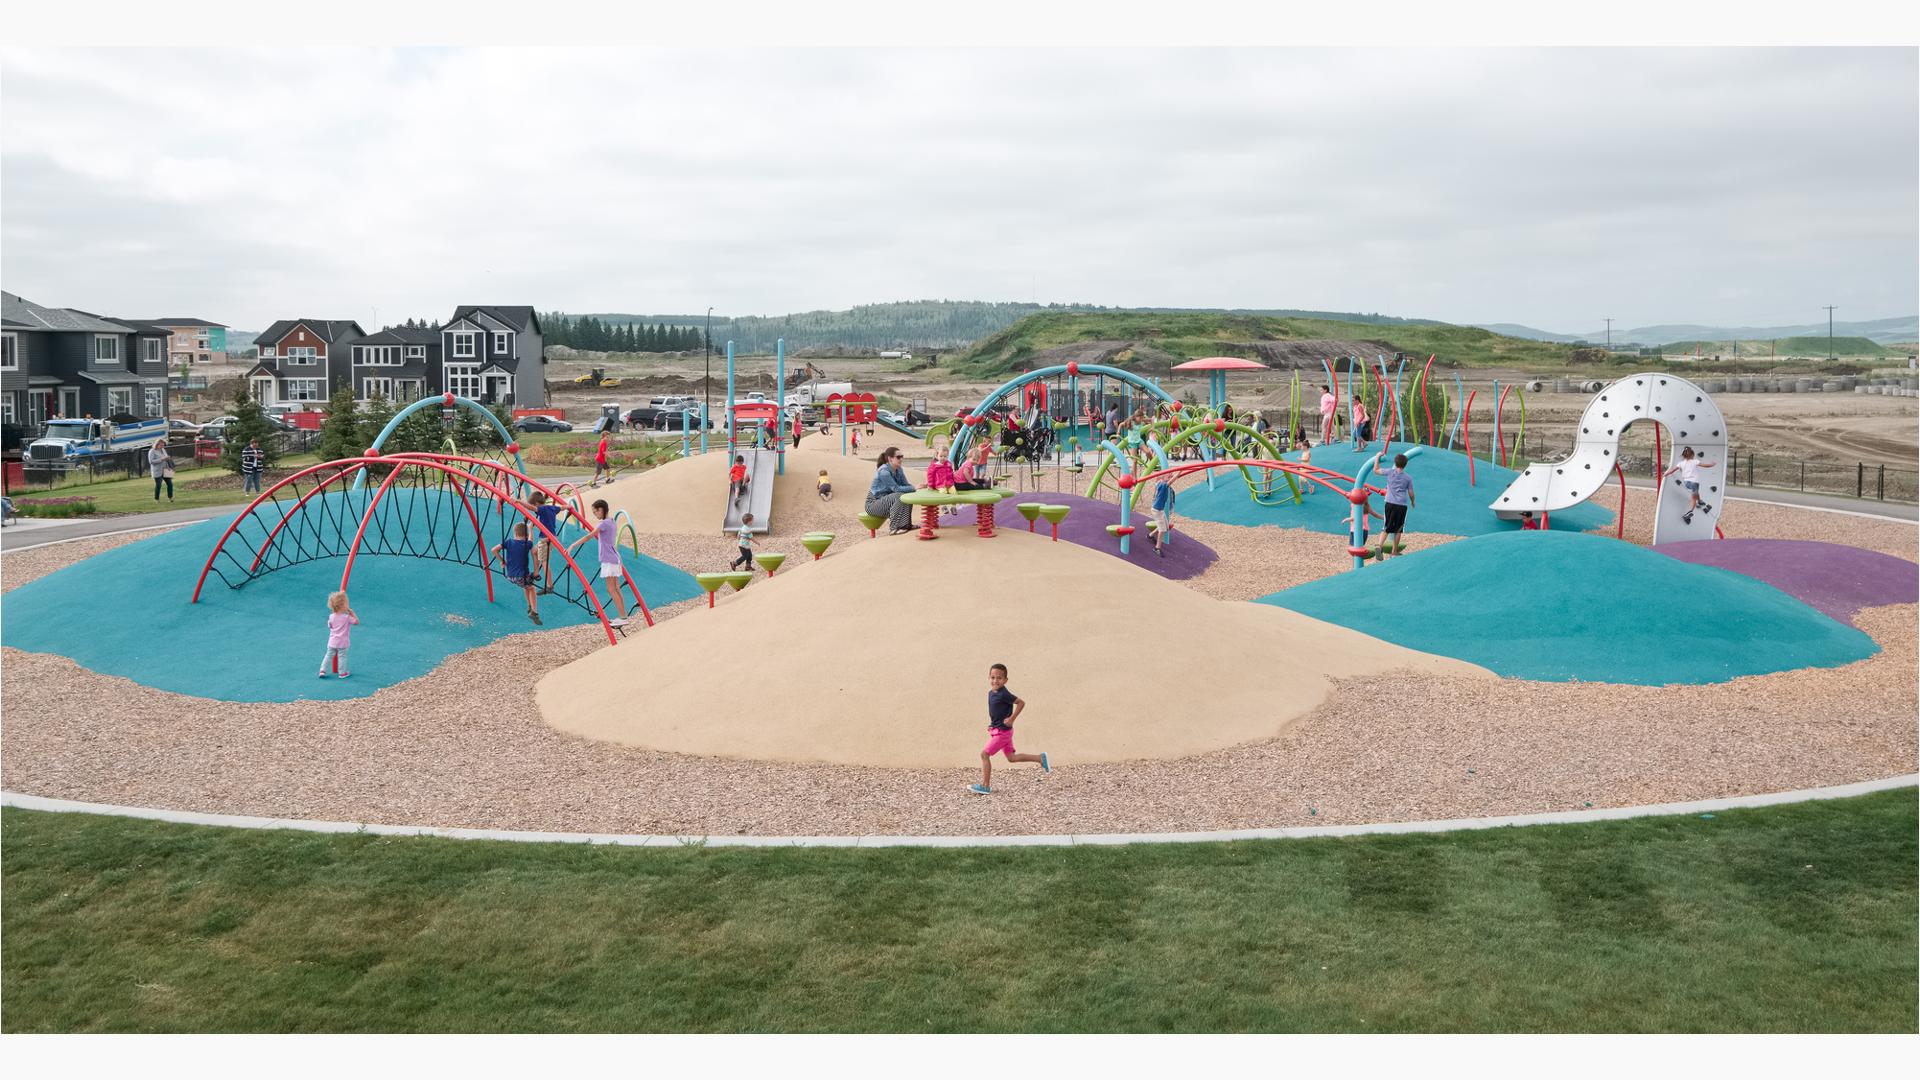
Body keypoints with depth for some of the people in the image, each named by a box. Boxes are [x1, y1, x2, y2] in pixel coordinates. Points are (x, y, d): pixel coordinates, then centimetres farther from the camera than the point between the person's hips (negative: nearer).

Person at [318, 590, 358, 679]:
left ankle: (322, 670, 13)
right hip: (343, 642, -4)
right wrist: (352, 613, -3)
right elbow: (357, 622, -7)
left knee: (329, 655, 15)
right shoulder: (347, 617, -18)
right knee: (342, 656, 7)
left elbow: (330, 626, 11)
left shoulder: (331, 616, -4)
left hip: (332, 642, 4)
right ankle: (342, 672, 14)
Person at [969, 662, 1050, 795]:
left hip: (1002, 731, -9)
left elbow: (1021, 703, -20)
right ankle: (1041, 758, 23)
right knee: (1011, 757, 15)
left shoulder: (1004, 694, -21)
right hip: (996, 729, 9)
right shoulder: (991, 692, 5)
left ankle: (985, 786, 1)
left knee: (984, 754, -6)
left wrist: (1012, 719, -20)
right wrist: (991, 725, 12)